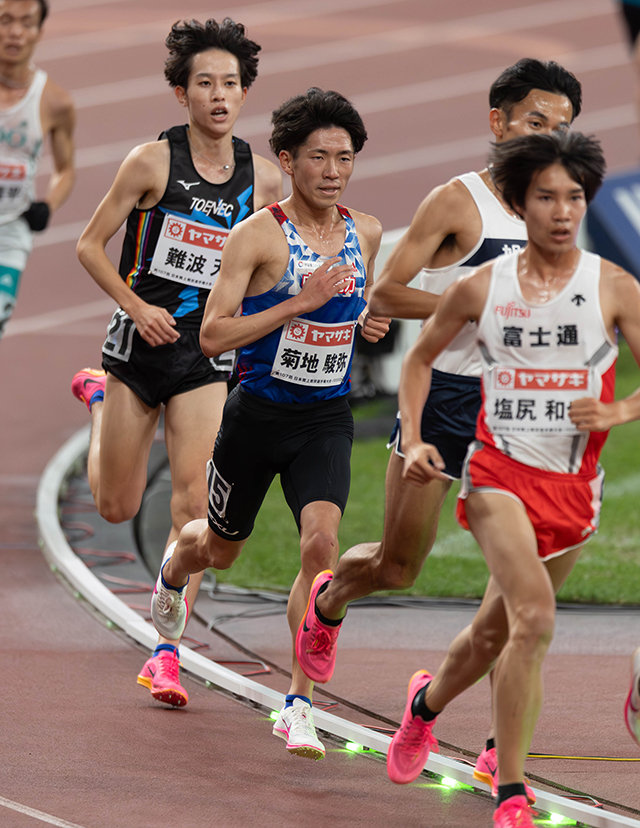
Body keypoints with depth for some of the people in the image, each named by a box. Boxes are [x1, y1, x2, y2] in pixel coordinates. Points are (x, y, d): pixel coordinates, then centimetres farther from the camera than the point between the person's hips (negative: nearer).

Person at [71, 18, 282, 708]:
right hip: (141, 341, -1)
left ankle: (166, 654, -7)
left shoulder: (264, 179, 1)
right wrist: (136, 307, -15)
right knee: (116, 507, 11)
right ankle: (99, 399, 42)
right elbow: (90, 246, -3)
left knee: (193, 502, -12)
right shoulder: (152, 162, -9)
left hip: (208, 353, 2)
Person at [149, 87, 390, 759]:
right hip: (258, 413, -2)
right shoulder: (258, 236, -14)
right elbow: (213, 334, -19)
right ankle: (172, 575, 58)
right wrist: (300, 303, -26)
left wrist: (368, 321, 3)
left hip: (326, 419, 2)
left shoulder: (365, 233, 3)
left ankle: (298, 706, -14)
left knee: (321, 543, -19)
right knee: (219, 550, 18)